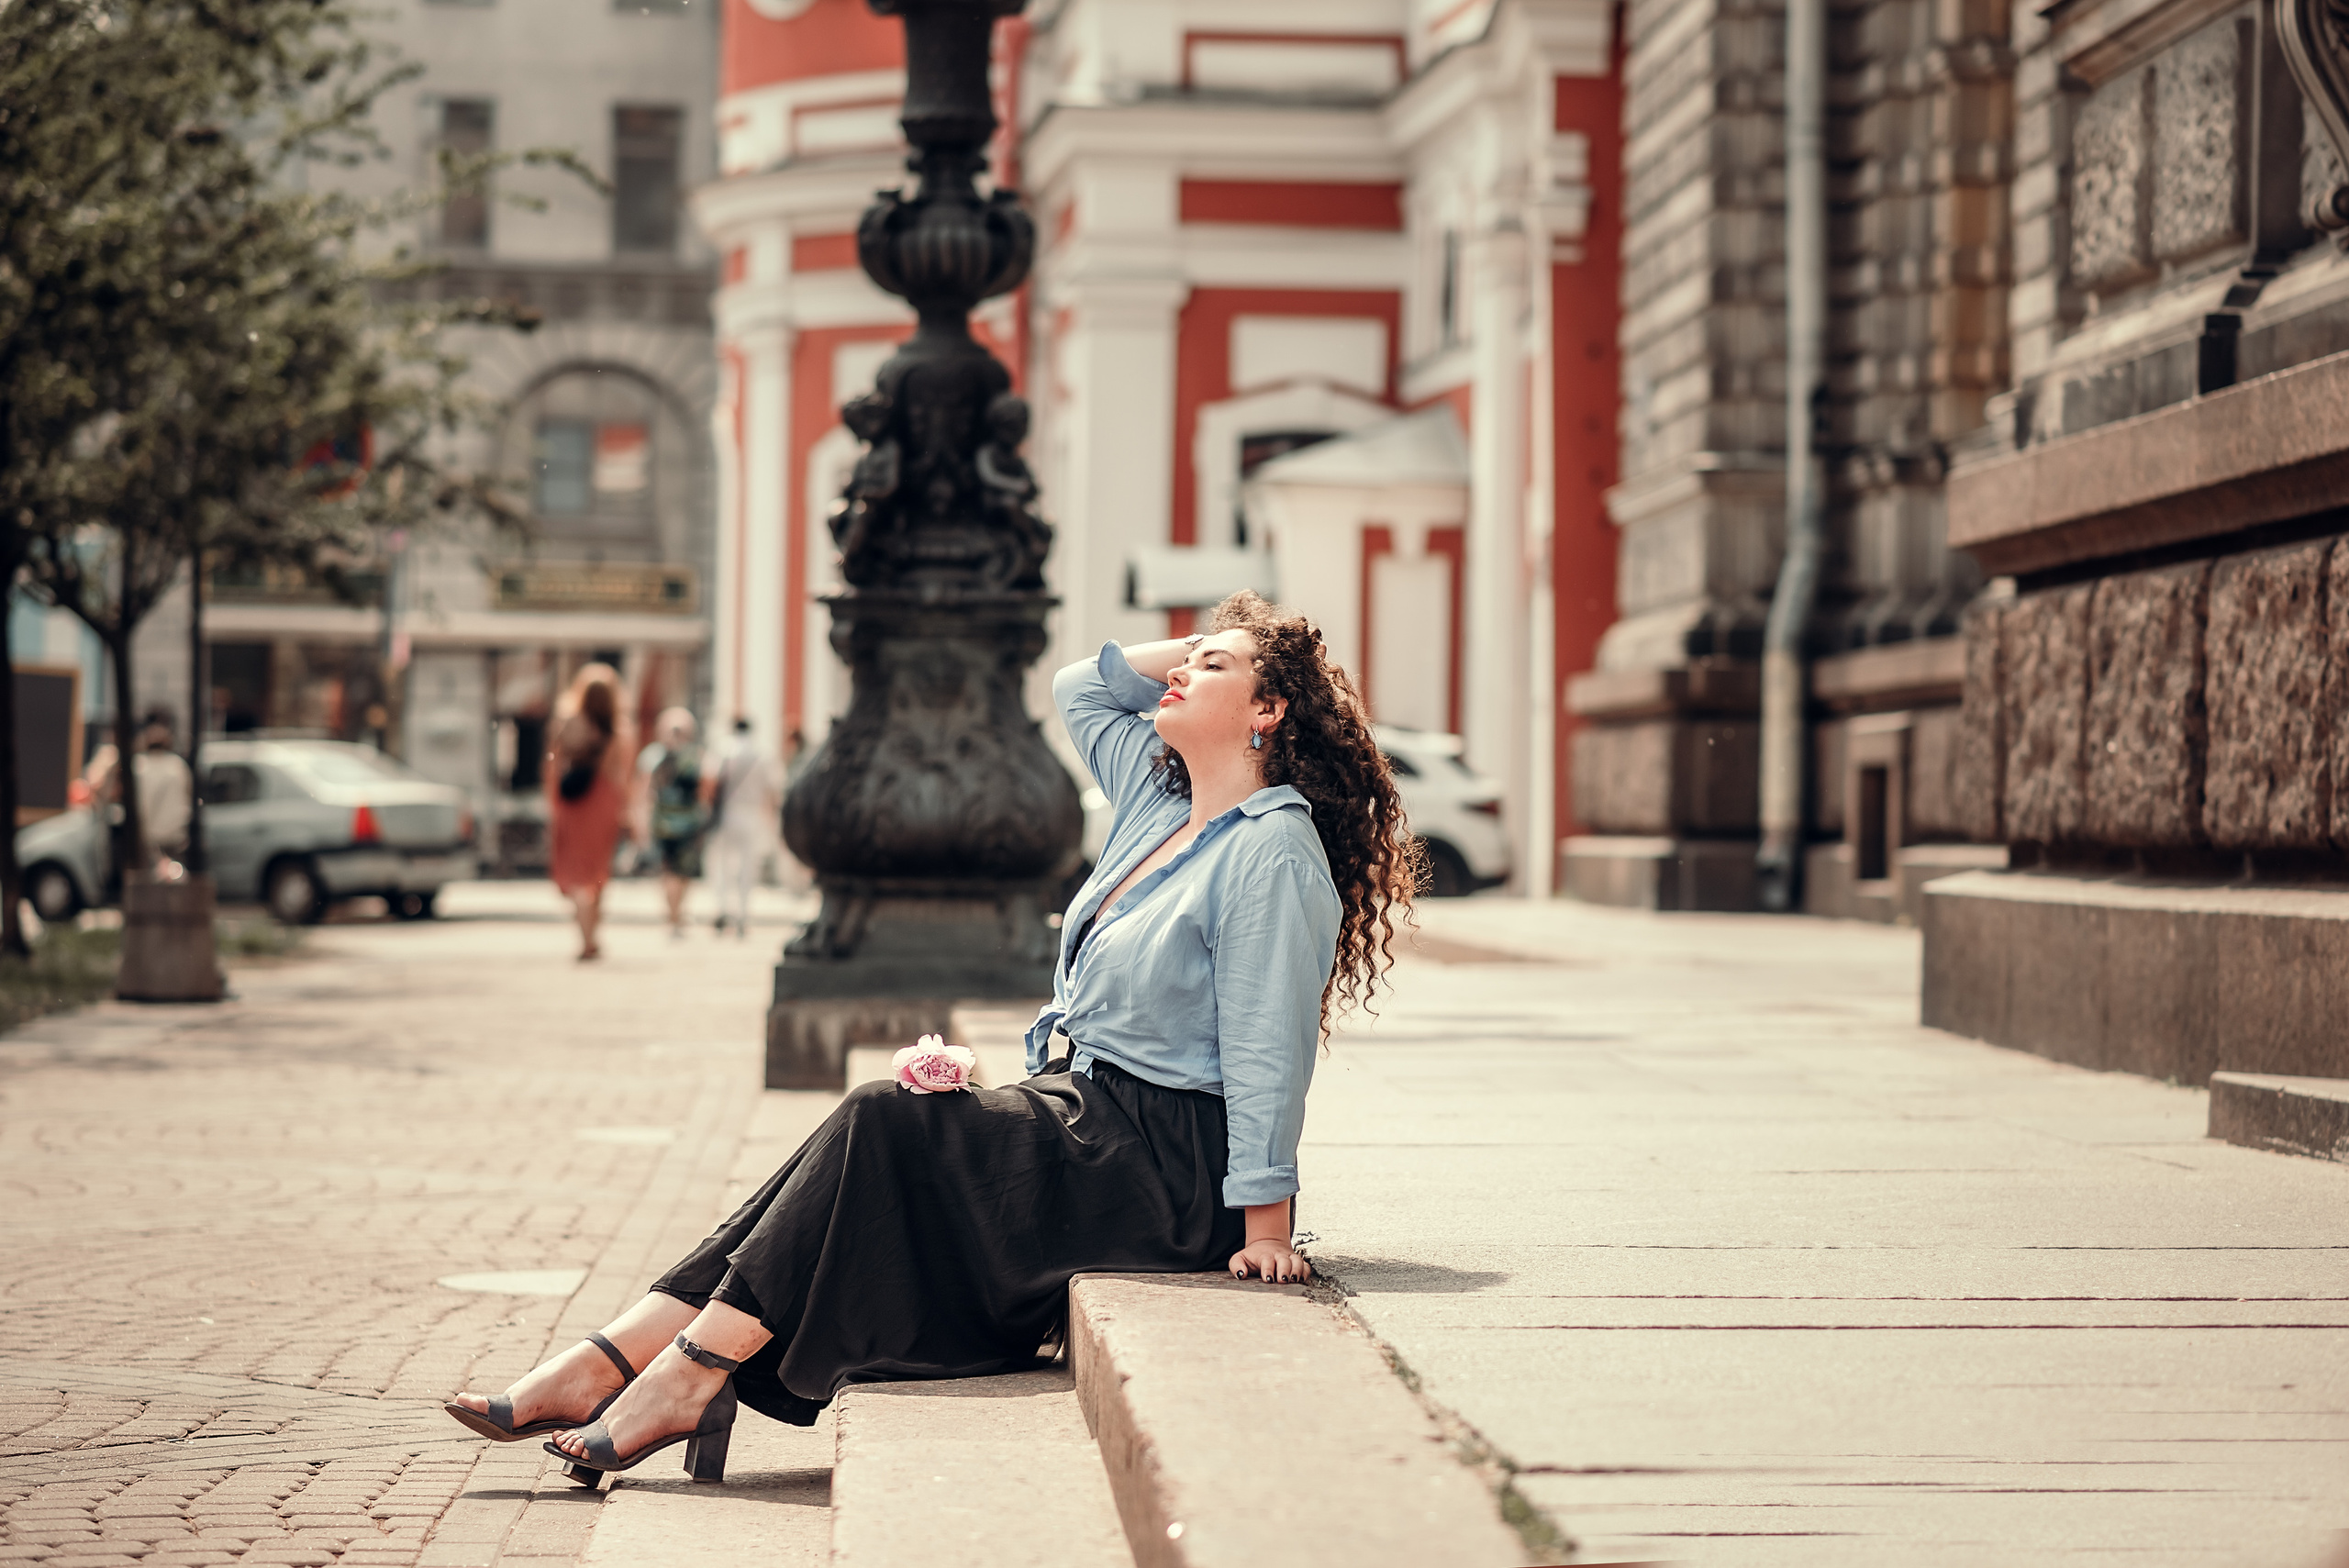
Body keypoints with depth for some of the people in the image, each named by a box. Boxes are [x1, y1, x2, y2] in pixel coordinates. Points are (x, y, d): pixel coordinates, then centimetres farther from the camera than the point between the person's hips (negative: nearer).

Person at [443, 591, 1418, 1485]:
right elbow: (1079, 690, 27)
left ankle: (689, 1375, -18)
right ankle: (607, 1368, -16)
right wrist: (1213, 643, 17)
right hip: (1082, 1116, 9)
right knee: (869, 1142, -9)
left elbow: (1266, 1053, -19)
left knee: (882, 1129, -21)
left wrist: (1265, 1230, -22)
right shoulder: (1162, 804, 15)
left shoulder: (1272, 849, -13)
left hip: (1164, 1168, -9)